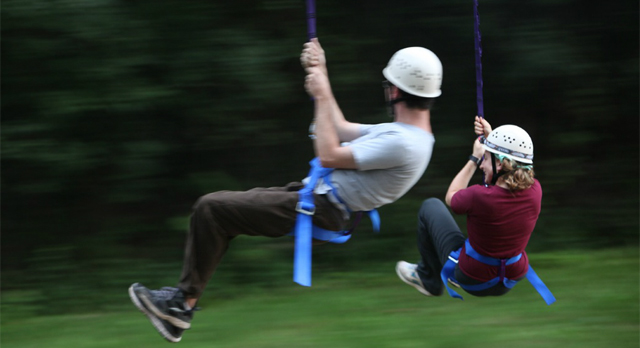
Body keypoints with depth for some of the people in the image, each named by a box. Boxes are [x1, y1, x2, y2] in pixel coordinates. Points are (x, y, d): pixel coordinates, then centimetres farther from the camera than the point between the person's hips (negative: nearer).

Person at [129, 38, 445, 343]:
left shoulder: (403, 143, -22)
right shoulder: (405, 133, 12)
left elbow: (329, 156, -20)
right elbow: (342, 131, 23)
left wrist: (322, 97, -11)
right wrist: (320, 75, 24)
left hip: (319, 210, -11)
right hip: (317, 196, 11)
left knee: (210, 208, -13)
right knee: (219, 207, 13)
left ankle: (182, 301, -5)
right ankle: (184, 299, 10)